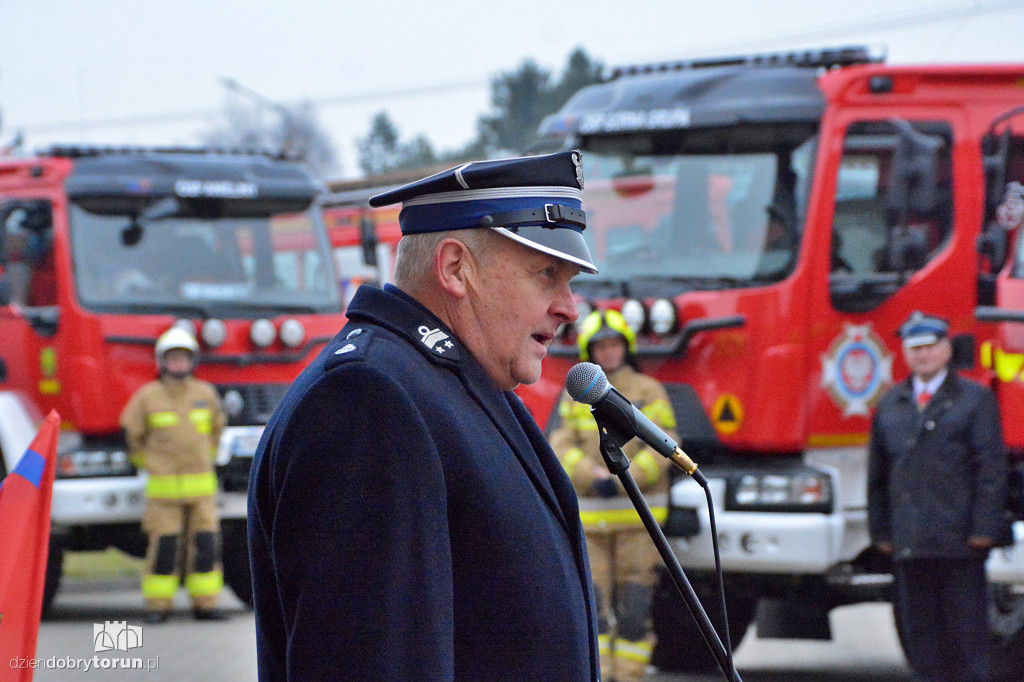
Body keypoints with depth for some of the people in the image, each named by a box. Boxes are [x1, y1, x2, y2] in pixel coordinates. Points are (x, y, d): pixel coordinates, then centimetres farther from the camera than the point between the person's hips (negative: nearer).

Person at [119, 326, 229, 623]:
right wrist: (147, 462, 13)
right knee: (164, 545, -6)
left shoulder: (205, 394, 7)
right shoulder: (148, 397, -2)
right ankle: (158, 606, 2)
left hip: (201, 486, 3)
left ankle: (205, 605, 6)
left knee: (206, 543, -1)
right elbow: (131, 431, 11)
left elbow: (216, 427, 25)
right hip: (163, 485, -3)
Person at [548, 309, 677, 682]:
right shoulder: (576, 396, 11)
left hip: (638, 514, -2)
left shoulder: (649, 392, 4)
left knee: (634, 602, -6)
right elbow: (562, 448, 3)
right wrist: (595, 476, -15)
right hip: (590, 517, 2)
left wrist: (623, 480, -16)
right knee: (592, 599, -3)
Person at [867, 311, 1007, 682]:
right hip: (909, 539, 4)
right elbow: (878, 473, 18)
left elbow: (991, 467, -2)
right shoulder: (890, 404, 17)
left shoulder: (975, 399, 4)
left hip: (959, 540, -4)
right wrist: (881, 531, 10)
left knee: (967, 629, -1)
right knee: (918, 629, 3)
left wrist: (983, 529, -11)